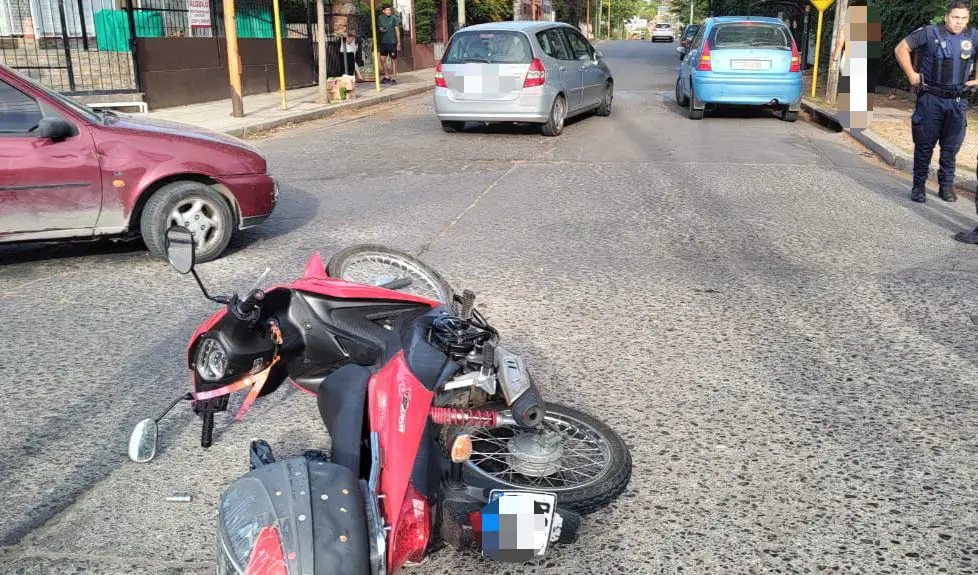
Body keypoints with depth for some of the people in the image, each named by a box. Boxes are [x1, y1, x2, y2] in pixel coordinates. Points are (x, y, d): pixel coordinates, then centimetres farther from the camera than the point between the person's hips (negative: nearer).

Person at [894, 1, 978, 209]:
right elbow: (901, 49, -3)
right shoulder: (930, 33, -7)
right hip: (931, 99, -3)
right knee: (924, 145, 3)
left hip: (958, 101, 3)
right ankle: (919, 186, 12)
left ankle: (947, 186, 20)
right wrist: (911, 75, -5)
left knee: (951, 146, 9)